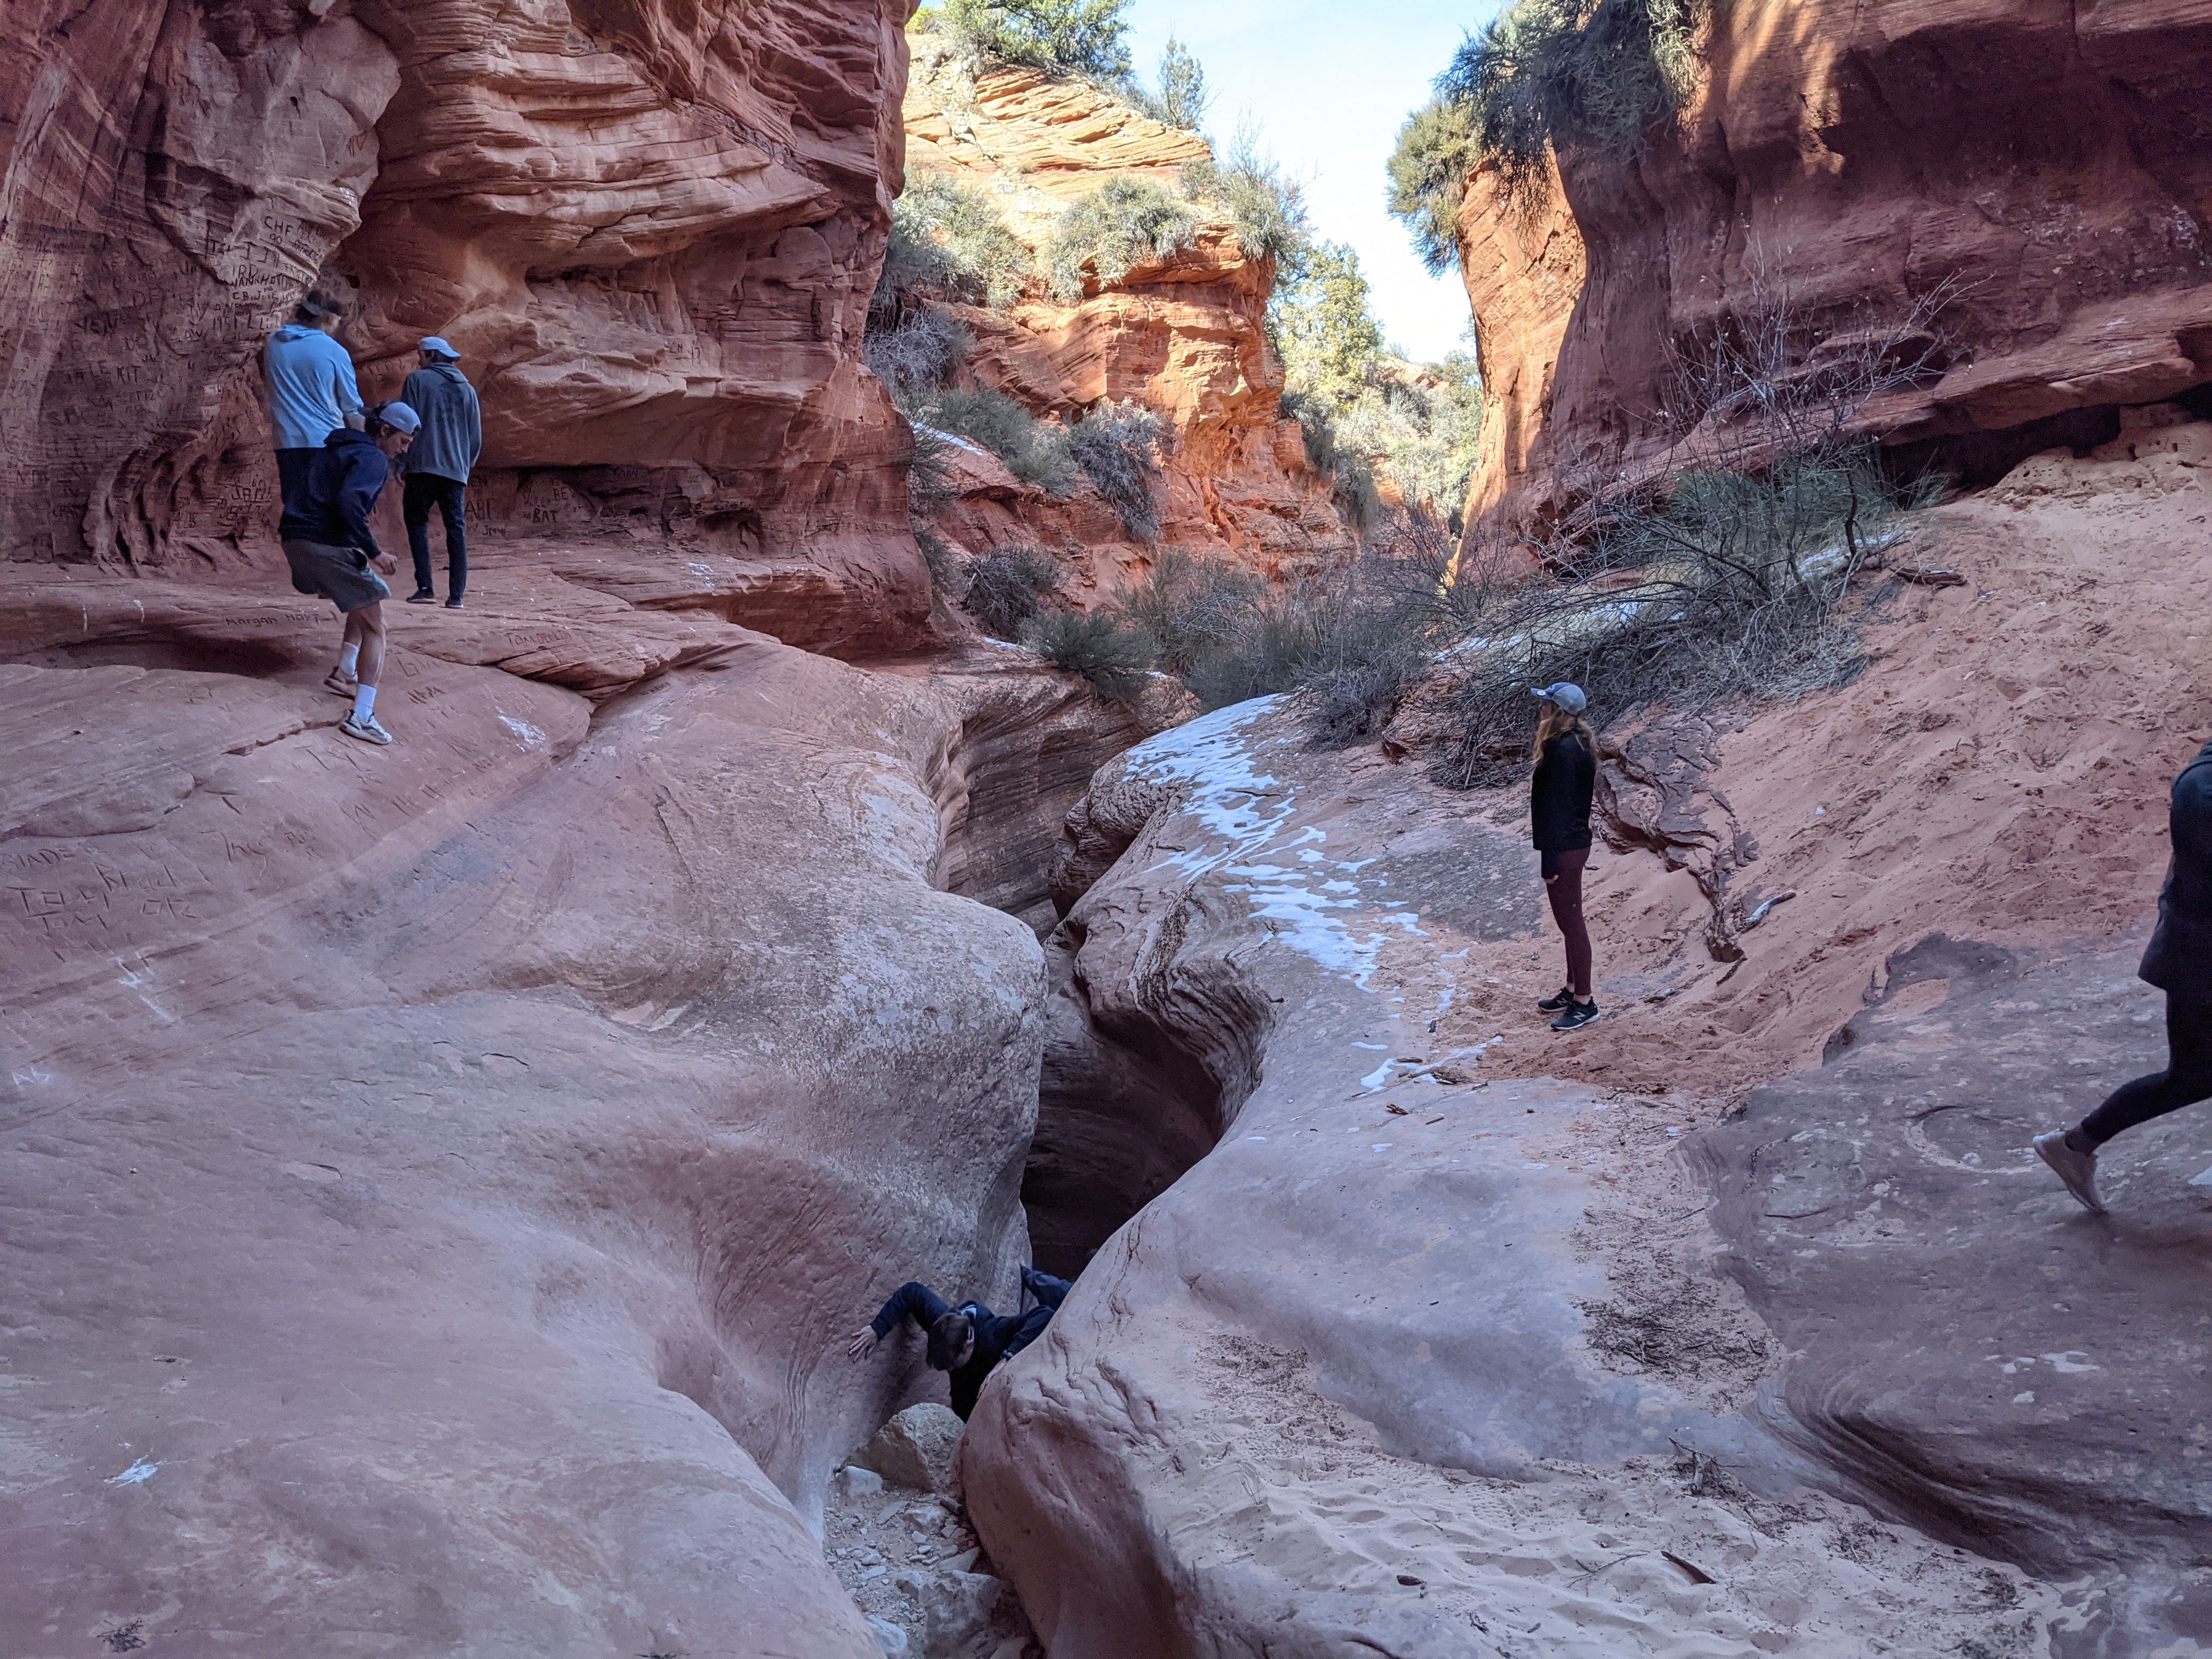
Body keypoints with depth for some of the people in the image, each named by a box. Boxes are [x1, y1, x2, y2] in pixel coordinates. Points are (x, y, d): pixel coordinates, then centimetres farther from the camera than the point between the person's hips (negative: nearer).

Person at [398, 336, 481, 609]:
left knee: (417, 523, 6)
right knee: (457, 530, 3)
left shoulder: (418, 380, 2)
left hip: (423, 466, -3)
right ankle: (456, 595, -3)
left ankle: (425, 588, -5)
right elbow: (476, 435, 16)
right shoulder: (467, 389, 15)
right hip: (456, 471, 3)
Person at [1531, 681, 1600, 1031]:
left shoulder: (1564, 751, -22)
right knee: (1568, 920, 19)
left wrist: (1551, 861, -20)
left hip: (1565, 849, -10)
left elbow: (1558, 809, -22)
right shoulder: (1575, 743, 10)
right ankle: (1572, 989, 30)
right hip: (1573, 843, 10)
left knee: (1571, 921, -1)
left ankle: (1584, 1002, 7)